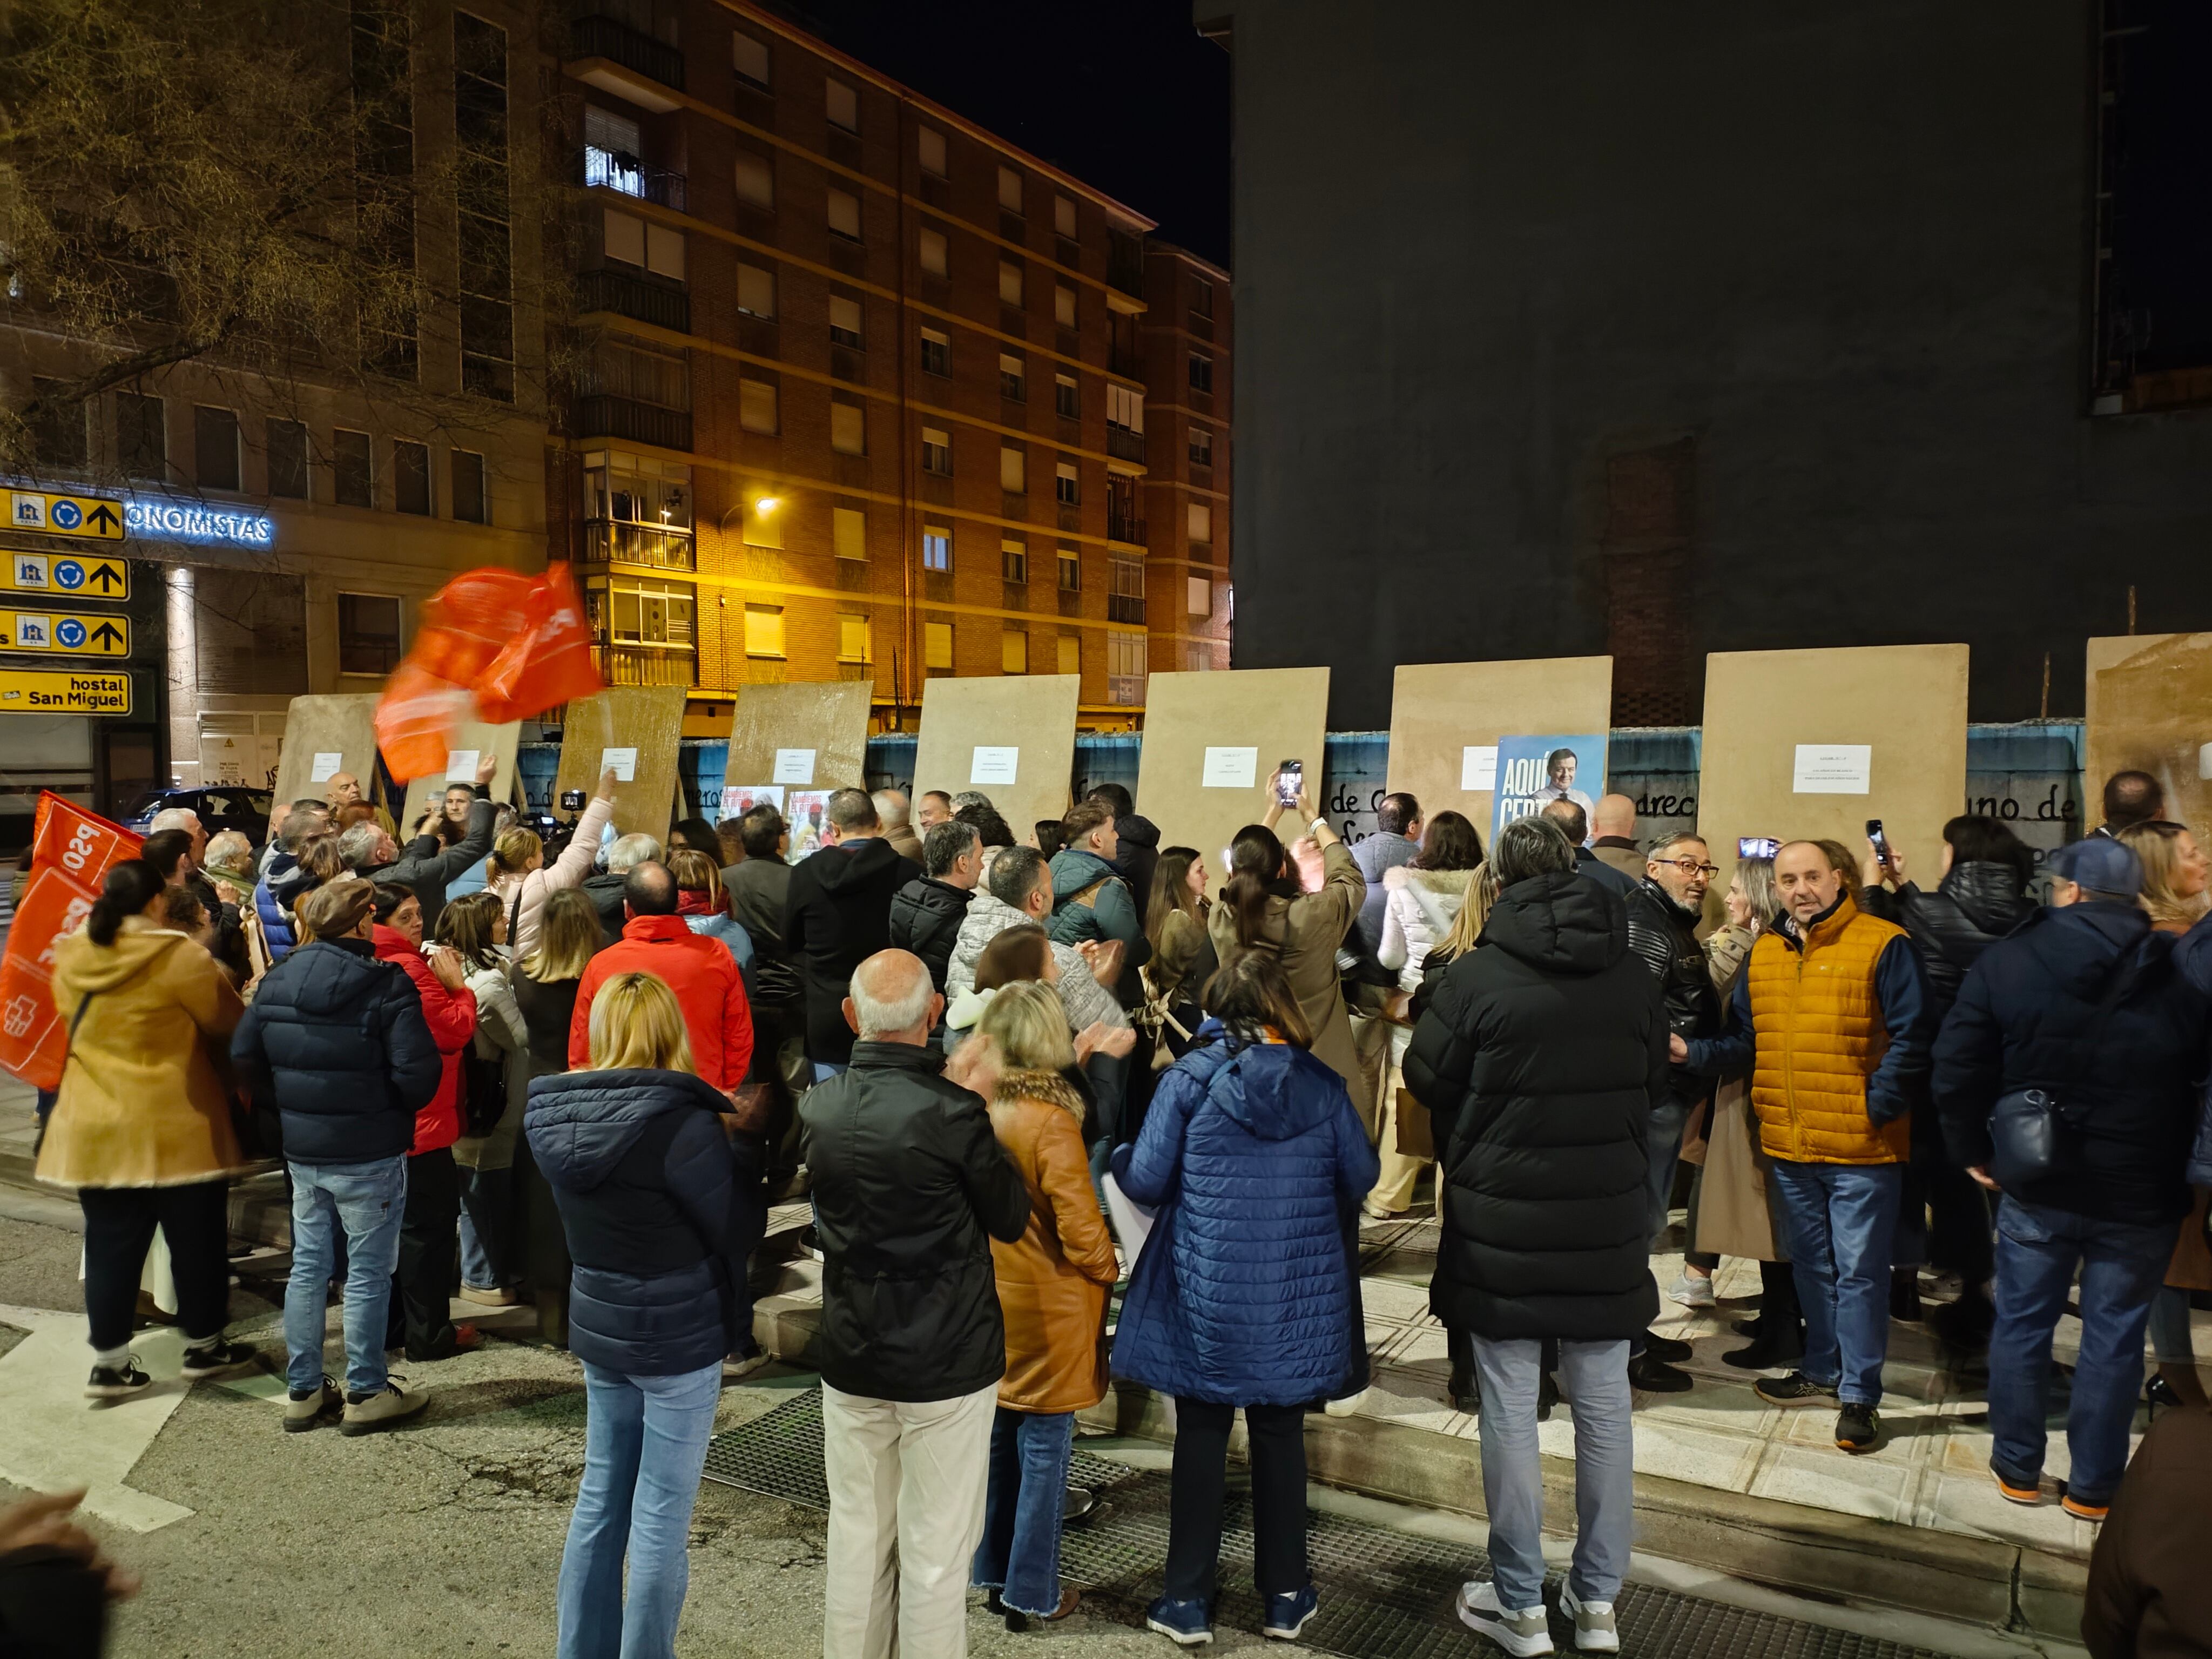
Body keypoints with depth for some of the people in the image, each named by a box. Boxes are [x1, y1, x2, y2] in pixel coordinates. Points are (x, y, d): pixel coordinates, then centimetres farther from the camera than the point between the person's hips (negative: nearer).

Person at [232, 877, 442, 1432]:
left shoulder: (277, 981, 3)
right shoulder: (386, 986, -17)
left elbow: (244, 1059, 7)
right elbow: (419, 1075, -22)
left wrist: (289, 1102, 17)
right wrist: (396, 1107, -1)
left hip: (302, 1152, 6)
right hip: (370, 1156, -6)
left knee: (308, 1266, 16)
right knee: (368, 1273, 5)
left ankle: (302, 1391, 25)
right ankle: (366, 1394, 15)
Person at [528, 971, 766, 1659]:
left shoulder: (557, 1115, -3)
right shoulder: (679, 1121, -23)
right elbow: (741, 1229, -15)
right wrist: (741, 1152, 1)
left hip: (599, 1325, 7)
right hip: (679, 1335, -7)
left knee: (600, 1497, 20)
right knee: (661, 1514, 6)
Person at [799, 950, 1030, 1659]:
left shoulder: (817, 1106, -6)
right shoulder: (953, 1116, -22)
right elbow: (1010, 1219, -6)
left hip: (850, 1360, 5)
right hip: (947, 1363, -5)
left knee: (856, 1539, 19)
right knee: (936, 1549, 8)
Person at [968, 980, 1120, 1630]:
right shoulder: (1052, 1122, -24)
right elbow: (1081, 1230, -21)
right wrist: (1108, 1270, -2)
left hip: (989, 1302, 6)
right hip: (1045, 1311, -6)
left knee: (999, 1438, 20)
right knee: (1044, 1449, 9)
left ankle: (993, 1572, 33)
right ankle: (1032, 1593, 20)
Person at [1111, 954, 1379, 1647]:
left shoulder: (1189, 1078, -10)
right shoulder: (1323, 1084, -3)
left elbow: (1147, 1181, -8)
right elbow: (1360, 1176, 5)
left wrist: (1119, 1157, 14)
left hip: (1208, 1291, -2)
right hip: (1298, 1297, 2)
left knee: (1202, 1435, 11)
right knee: (1281, 1435, 16)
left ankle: (1188, 1600, 19)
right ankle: (1286, 1596, 26)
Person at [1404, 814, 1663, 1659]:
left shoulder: (1478, 974, -14)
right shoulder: (1636, 975, -2)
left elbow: (1427, 1077, -3)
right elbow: (1658, 1082, 11)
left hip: (1503, 1221, -3)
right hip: (1610, 1223, 4)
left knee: (1511, 1412, 7)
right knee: (1604, 1407, 14)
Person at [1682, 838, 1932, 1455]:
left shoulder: (1883, 945, -9)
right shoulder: (1764, 953, 9)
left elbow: (1910, 1041, -11)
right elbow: (1745, 1042, 10)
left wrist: (1878, 1107, -18)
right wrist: (1693, 1053, -5)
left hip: (1861, 1148, -6)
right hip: (1790, 1146, 6)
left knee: (1858, 1272, 2)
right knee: (1810, 1266, 19)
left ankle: (1859, 1394, 14)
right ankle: (1823, 1372, 35)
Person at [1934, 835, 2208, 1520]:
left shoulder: (2007, 960, -8)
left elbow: (1956, 1071, -8)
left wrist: (1974, 1150, 4)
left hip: (2036, 1186, 0)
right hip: (2142, 1196, 0)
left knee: (2022, 1324, 13)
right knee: (2114, 1336, 11)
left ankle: (2018, 1470, 24)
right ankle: (2093, 1485, 21)